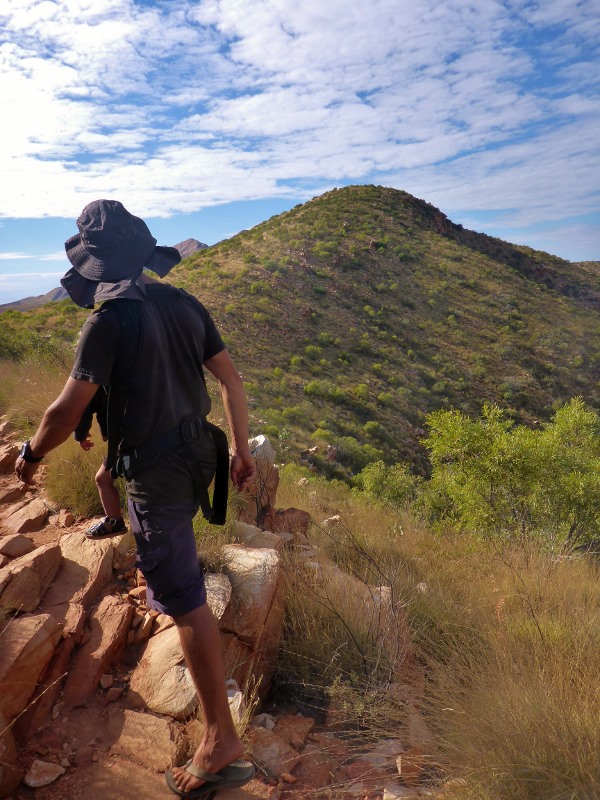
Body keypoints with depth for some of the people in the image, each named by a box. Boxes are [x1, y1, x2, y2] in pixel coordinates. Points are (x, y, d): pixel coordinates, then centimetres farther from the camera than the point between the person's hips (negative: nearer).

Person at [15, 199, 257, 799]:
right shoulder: (182, 304, 4)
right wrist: (240, 447, 14)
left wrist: (30, 455, 5)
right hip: (199, 448, 8)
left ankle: (221, 741, 5)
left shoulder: (110, 319, -17)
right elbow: (231, 380, 6)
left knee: (184, 600, -3)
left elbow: (66, 412, -14)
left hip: (156, 468, -8)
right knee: (171, 540, 38)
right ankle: (158, 583, 66)